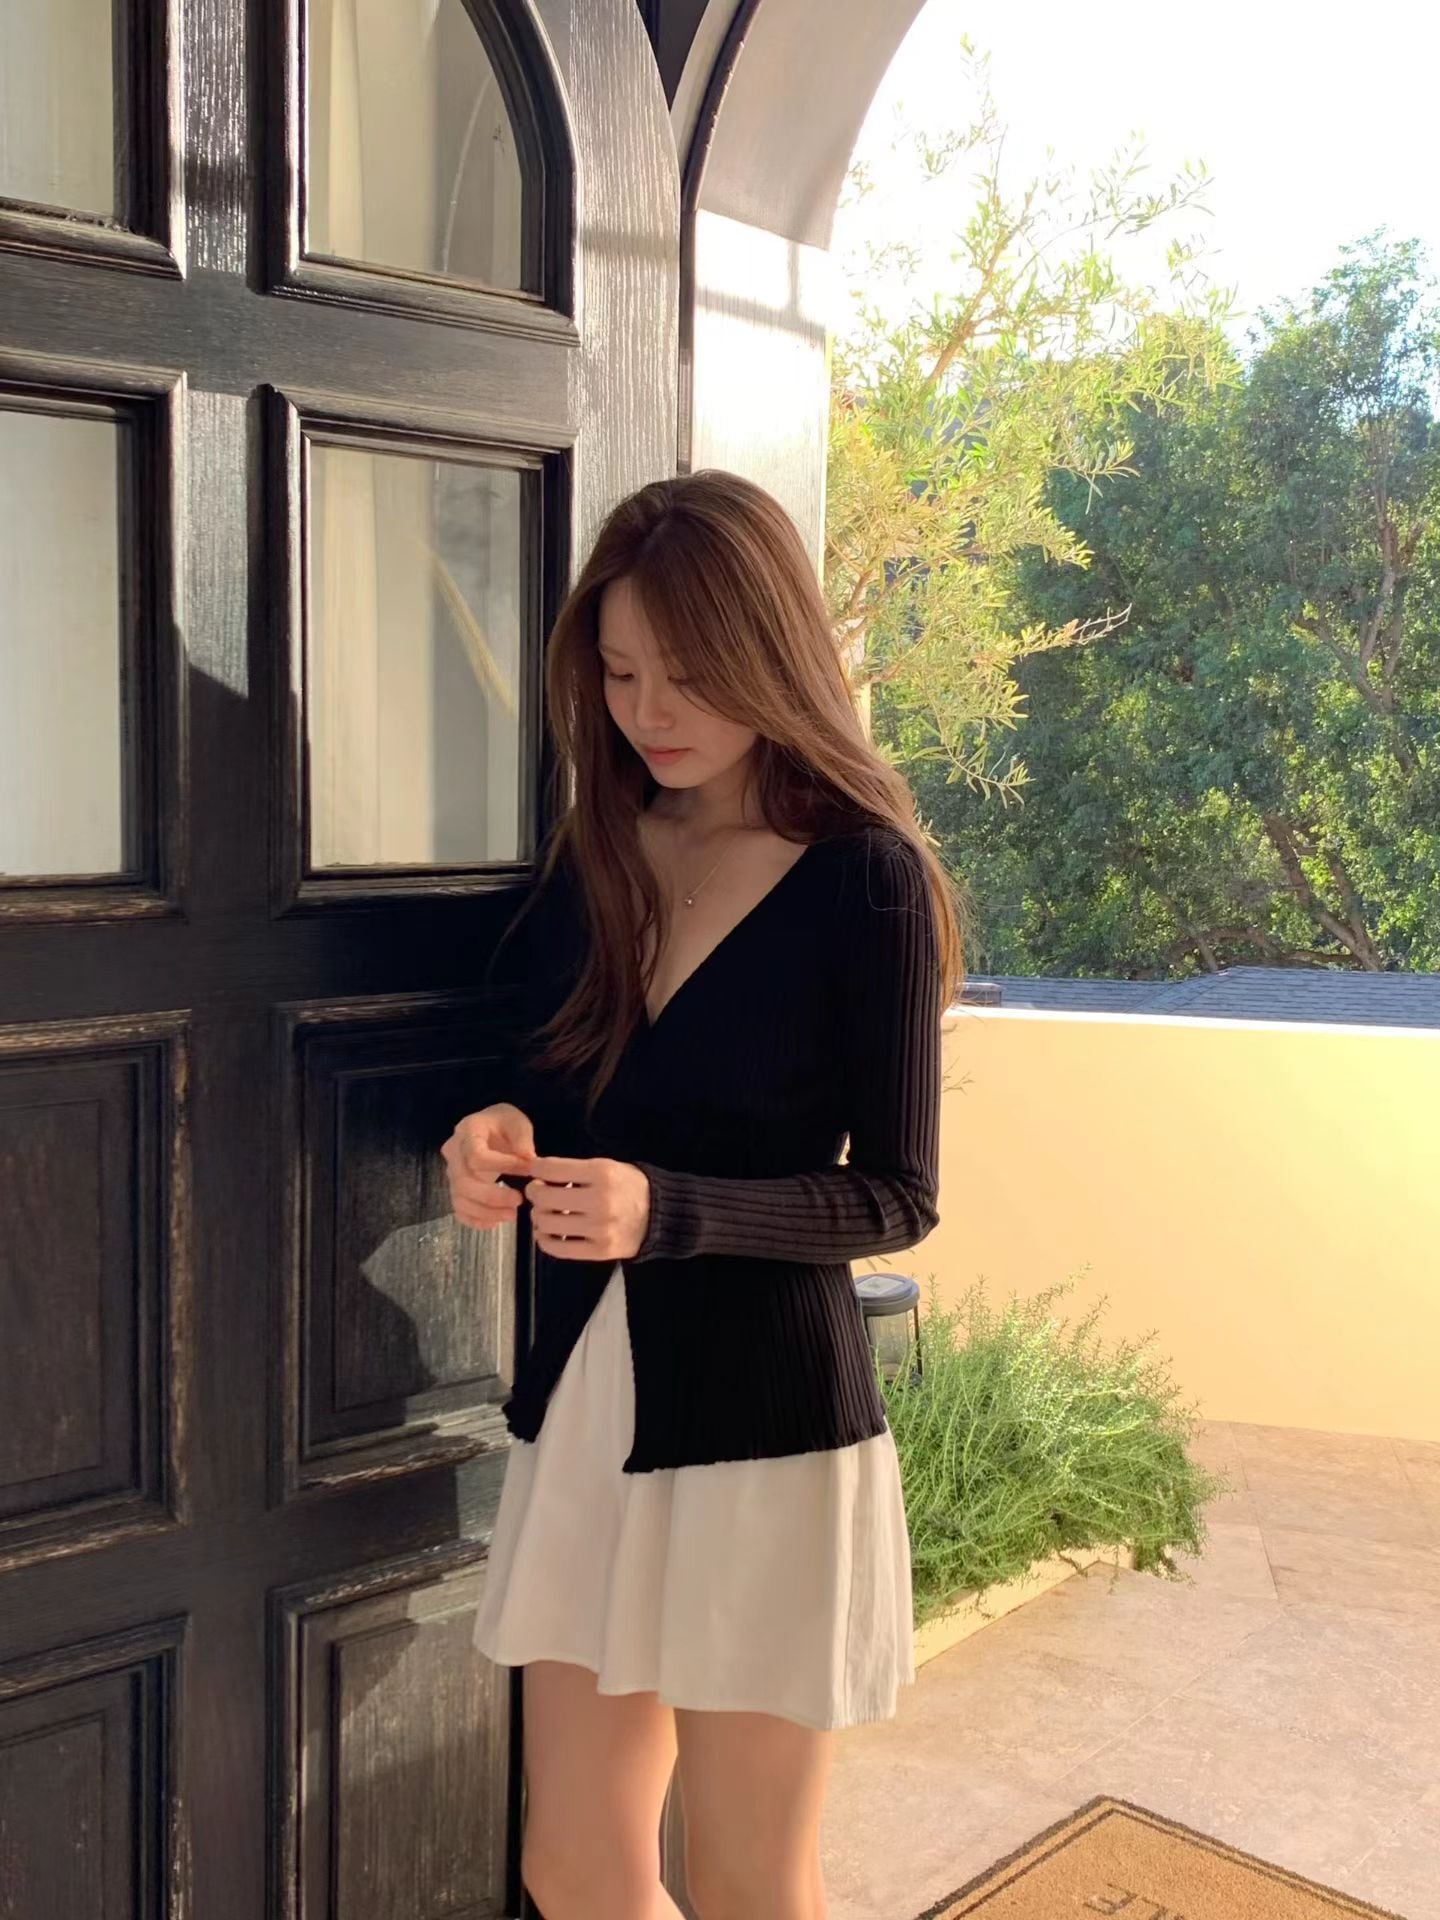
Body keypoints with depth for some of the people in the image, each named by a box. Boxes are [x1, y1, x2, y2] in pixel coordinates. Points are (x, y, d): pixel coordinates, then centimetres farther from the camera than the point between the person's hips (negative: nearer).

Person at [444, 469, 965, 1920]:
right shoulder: (595, 850, 5)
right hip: (583, 1393, 5)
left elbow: (896, 1196, -9)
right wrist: (498, 1145, -10)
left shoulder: (865, 876, -11)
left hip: (764, 1415, -5)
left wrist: (666, 1213, -24)